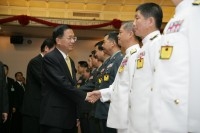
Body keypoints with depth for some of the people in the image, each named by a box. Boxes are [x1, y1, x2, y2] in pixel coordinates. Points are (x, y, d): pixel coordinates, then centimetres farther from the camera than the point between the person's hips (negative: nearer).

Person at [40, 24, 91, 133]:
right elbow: (62, 83, -21)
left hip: (69, 117, 8)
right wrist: (84, 96, -18)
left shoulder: (70, 61, 18)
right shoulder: (50, 58, -10)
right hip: (54, 117, -8)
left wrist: (75, 115, 16)